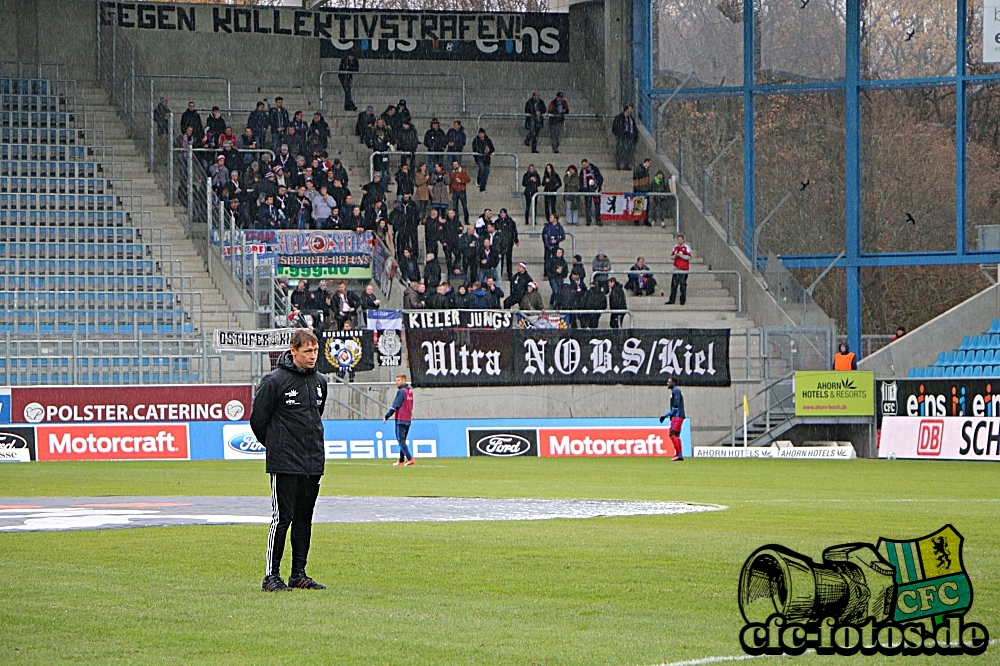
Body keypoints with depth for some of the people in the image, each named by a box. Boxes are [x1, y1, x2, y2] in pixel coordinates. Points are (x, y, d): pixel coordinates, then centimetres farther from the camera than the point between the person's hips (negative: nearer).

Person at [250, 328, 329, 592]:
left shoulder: (320, 382, 11)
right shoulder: (275, 380, -10)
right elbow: (258, 419, -5)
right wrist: (274, 445, 6)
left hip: (313, 462, 6)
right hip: (284, 463, -6)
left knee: (304, 520, 9)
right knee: (282, 518, -7)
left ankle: (299, 574, 16)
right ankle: (271, 575, -4)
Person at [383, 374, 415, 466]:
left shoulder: (401, 391, -13)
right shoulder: (410, 391, 15)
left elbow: (395, 406, -16)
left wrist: (387, 416, -13)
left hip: (400, 420, -9)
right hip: (408, 419, 9)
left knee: (401, 440, -8)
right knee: (403, 440, 14)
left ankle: (410, 458, -19)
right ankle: (401, 461, 15)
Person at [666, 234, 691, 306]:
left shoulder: (687, 247, -3)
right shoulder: (675, 247, 14)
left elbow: (689, 257, -11)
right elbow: (671, 256, 15)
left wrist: (680, 255, -18)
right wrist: (675, 256, -7)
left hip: (684, 270, -5)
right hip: (676, 269, 5)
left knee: (683, 285, -4)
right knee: (674, 285, 2)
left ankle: (683, 300, 2)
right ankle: (671, 300, 4)